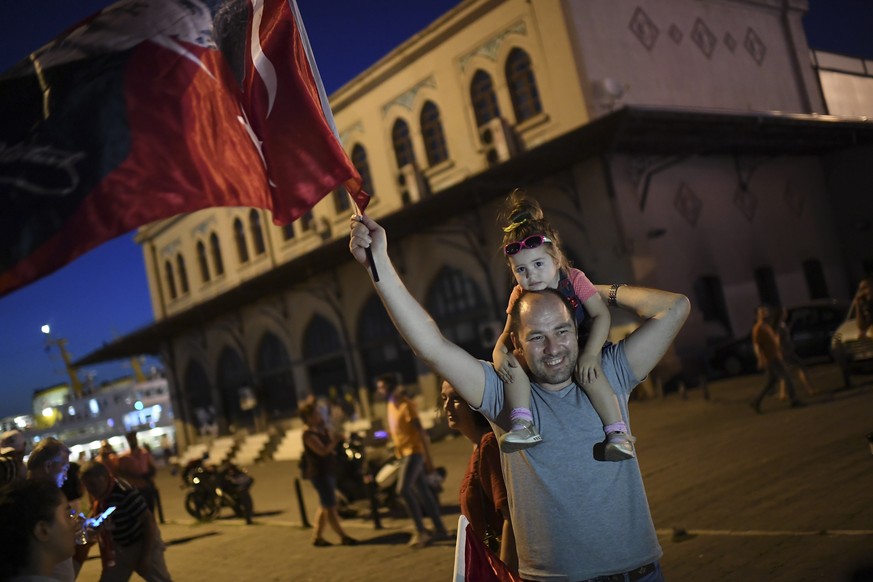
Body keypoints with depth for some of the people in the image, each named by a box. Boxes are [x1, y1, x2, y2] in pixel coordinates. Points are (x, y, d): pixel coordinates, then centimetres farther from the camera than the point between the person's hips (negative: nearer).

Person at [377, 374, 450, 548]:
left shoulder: (405, 405, -16)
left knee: (403, 489, -17)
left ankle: (421, 531, -11)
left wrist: (428, 458, -20)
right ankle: (440, 529, 16)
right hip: (404, 453, 9)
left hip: (414, 451, -9)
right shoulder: (391, 405, 11)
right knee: (422, 492, 10)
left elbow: (420, 431, -18)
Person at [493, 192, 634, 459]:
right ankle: (523, 425, -25)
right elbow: (508, 332, -6)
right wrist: (499, 351, -30)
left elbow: (601, 315, -19)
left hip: (579, 347, -3)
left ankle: (618, 432, -25)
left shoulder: (574, 279, -16)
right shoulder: (519, 296, -8)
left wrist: (590, 353, -33)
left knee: (590, 373, -35)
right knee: (512, 365, -26)